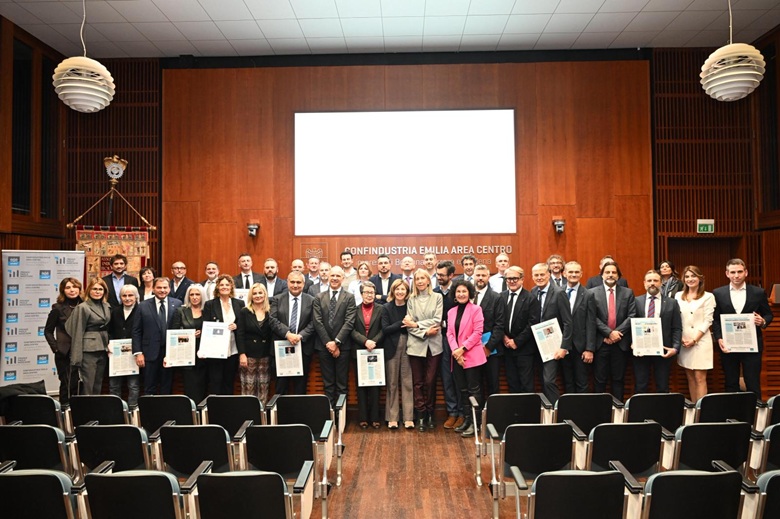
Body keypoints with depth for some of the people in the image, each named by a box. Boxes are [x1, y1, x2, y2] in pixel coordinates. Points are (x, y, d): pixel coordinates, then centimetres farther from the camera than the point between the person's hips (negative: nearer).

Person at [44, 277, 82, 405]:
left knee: (76, 385, 5)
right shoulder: (58, 308, 0)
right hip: (64, 353, -2)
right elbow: (48, 331, 6)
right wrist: (55, 347, -3)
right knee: (68, 384, 1)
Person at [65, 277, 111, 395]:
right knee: (87, 385, -3)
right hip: (89, 350, -6)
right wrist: (77, 357, -11)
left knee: (98, 385, 12)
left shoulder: (107, 307, 10)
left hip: (103, 349, 6)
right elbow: (78, 333, -8)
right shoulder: (83, 308, -7)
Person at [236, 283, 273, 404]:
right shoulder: (244, 312, 2)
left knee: (264, 388, 5)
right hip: (249, 354, -1)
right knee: (248, 388, 0)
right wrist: (242, 354, -11)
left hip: (265, 355, 2)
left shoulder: (271, 312, 5)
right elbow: (240, 334, -2)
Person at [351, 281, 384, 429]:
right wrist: (365, 341, -17)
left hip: (376, 351, 0)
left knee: (375, 385, 4)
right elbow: (352, 330, -4)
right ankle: (363, 418, 11)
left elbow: (383, 330, -2)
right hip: (359, 351, 0)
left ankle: (374, 418, 9)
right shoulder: (355, 309, 3)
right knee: (361, 385, 5)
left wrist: (374, 342, -17)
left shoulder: (380, 309, 3)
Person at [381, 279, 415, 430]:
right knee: (392, 384, 5)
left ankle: (408, 418, 8)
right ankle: (392, 417, 12)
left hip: (408, 348, 1)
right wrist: (402, 323, -14)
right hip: (392, 348, 0)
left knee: (407, 383, 1)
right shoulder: (387, 308, 1)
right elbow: (385, 329, -8)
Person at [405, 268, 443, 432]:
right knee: (418, 382, 3)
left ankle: (429, 414, 14)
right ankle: (421, 416, 9)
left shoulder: (437, 297, 5)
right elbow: (409, 324, 1)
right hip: (416, 345, 1)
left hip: (433, 345, -1)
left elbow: (437, 320, -5)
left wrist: (416, 324, -9)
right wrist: (425, 332, -14)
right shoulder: (411, 300, 7)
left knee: (430, 381, 0)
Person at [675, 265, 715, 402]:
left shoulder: (708, 296, 0)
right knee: (690, 377, 9)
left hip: (701, 341, -4)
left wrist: (694, 339, -11)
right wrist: (681, 338, -5)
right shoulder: (678, 296, 10)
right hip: (684, 341, 4)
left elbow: (707, 321, -5)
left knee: (700, 378, -6)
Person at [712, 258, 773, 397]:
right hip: (728, 346, 1)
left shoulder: (758, 292, 2)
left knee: (753, 385, 3)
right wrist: (719, 339, -9)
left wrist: (763, 322, -12)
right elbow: (715, 319, 4)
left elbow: (768, 314, 10)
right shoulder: (718, 293, 3)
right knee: (731, 385, 9)